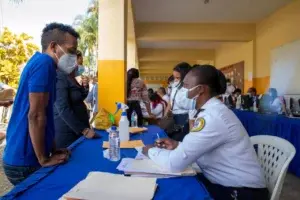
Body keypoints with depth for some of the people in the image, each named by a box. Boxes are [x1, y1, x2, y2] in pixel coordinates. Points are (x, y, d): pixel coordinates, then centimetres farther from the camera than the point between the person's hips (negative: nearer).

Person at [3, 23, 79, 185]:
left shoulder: (40, 62, 11)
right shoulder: (44, 63, -19)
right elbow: (35, 115, -25)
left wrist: (53, 149, 14)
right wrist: (44, 160, -16)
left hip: (25, 157, 9)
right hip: (25, 161, -9)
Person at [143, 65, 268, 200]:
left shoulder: (212, 116, -27)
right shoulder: (211, 110, 4)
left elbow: (175, 163, -28)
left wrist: (151, 151, -10)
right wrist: (177, 145, -4)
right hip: (227, 183, 7)